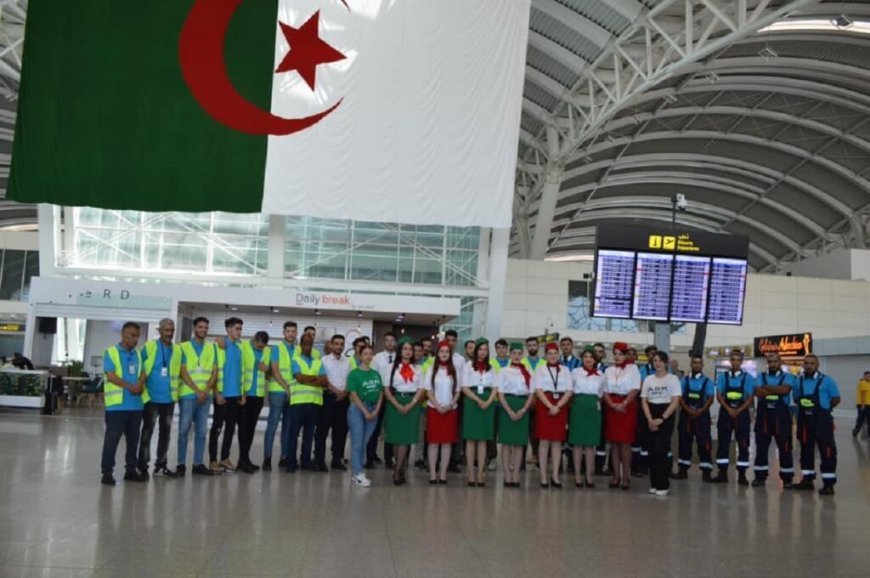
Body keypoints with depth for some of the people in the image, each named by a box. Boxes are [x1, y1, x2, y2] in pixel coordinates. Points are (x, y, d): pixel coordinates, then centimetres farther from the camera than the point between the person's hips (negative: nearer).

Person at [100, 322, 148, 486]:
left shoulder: (138, 354, 15)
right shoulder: (111, 352, -2)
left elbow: (143, 373, 11)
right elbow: (111, 376, -11)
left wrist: (140, 385, -11)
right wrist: (130, 387, -16)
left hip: (136, 404, 6)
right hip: (117, 404, -6)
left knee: (133, 438, 11)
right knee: (112, 438, -3)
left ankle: (131, 469, 20)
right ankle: (107, 472, 2)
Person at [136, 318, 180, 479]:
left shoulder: (178, 350, 5)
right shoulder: (149, 347, -5)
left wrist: (176, 389, 8)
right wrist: (142, 391, -7)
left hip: (169, 398, 4)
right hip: (152, 398, -4)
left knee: (165, 432, 11)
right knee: (147, 432, 3)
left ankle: (160, 465, 21)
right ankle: (142, 466, 11)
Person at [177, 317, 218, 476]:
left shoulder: (212, 348, 12)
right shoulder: (184, 347, 2)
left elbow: (214, 372, 7)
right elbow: (183, 372, -5)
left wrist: (206, 391, -7)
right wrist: (197, 391, -12)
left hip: (206, 395, 3)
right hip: (188, 394, -3)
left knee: (201, 431, 6)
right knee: (184, 430, 0)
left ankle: (198, 464, 11)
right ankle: (181, 464, 5)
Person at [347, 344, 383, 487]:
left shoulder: (376, 374, 10)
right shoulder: (354, 373, -4)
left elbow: (381, 393, 8)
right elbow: (353, 395, -9)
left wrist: (376, 410, -5)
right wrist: (365, 411, -12)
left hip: (373, 410, 5)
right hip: (357, 409, -5)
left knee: (364, 443, 7)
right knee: (357, 442, -5)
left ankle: (355, 473, 14)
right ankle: (359, 474, -4)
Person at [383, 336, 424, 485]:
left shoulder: (417, 369, 11)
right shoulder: (392, 367, 5)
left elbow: (420, 390, 7)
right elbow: (386, 389, -1)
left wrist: (411, 405, -9)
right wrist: (397, 405, -13)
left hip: (412, 405, 1)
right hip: (395, 404, -1)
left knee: (406, 437, -7)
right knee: (396, 437, 0)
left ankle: (397, 471, -7)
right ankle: (401, 469, 12)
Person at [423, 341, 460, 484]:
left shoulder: (454, 371, 7)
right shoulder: (431, 370, 3)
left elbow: (457, 392, 7)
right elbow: (428, 391, -1)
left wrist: (451, 405, -9)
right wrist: (437, 406, -12)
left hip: (450, 410, 2)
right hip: (434, 409, -1)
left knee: (447, 442, 1)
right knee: (434, 441, -1)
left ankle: (443, 473, 5)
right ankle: (432, 473, 2)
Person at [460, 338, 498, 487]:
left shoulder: (491, 367, 11)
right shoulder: (468, 365, 4)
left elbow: (495, 388, 7)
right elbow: (464, 388, -2)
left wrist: (488, 401, -10)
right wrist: (478, 400, -14)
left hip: (488, 404, 2)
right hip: (471, 402, -2)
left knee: (483, 439, 2)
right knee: (471, 439, -2)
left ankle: (480, 473, 4)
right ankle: (471, 474, 1)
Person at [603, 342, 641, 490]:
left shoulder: (633, 368, 0)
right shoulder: (609, 370, 11)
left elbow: (635, 389, -7)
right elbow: (605, 391, 8)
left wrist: (623, 404, -15)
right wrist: (612, 404, -9)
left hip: (627, 407, -4)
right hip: (612, 407, 4)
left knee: (625, 443, -3)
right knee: (614, 442, 4)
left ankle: (625, 477, 3)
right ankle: (616, 476, 10)